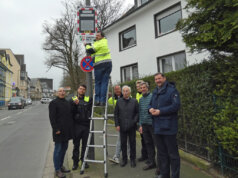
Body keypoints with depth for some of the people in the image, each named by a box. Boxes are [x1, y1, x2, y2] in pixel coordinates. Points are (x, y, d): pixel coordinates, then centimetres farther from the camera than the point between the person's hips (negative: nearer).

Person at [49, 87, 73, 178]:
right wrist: (56, 129, -18)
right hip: (59, 131, -7)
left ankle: (61, 166, 30)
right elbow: (52, 117, -13)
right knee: (58, 150, 2)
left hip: (67, 131, 7)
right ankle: (57, 170, 13)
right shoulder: (53, 103, -7)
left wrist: (70, 127, 13)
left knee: (64, 149, 15)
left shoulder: (67, 103, 14)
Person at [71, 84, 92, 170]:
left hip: (86, 125, 1)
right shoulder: (73, 100, 4)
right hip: (77, 125, -1)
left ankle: (84, 160, 27)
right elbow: (71, 112, -3)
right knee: (76, 145, 9)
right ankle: (75, 162, 22)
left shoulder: (89, 99, 7)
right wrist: (75, 104, -20)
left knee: (85, 144, 11)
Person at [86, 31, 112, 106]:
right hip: (108, 63, 6)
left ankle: (97, 100, 2)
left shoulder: (98, 43, -7)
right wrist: (90, 45, 18)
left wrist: (87, 45, 12)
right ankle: (102, 101, 0)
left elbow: (89, 50, -6)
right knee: (104, 83, 2)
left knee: (98, 83, 3)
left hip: (99, 65, -6)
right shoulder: (105, 41, 18)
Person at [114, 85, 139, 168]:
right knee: (123, 143, 10)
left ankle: (132, 159, 25)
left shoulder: (134, 101, 0)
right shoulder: (119, 101, 5)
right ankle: (124, 159, 26)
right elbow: (116, 114, 6)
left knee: (132, 143, 9)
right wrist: (117, 124, -1)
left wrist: (134, 121, -10)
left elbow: (137, 113, 1)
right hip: (122, 126, 2)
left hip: (132, 126, -1)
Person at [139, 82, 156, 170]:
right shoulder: (141, 99, 13)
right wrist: (140, 125, 13)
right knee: (148, 143, 14)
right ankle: (151, 162, 27)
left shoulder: (152, 97, -8)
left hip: (152, 123, -6)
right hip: (144, 125, 6)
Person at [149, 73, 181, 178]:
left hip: (168, 127, -7)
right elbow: (150, 104, 20)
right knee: (161, 152, 18)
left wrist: (160, 111, -21)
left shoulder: (172, 90, -8)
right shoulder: (155, 92, 16)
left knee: (172, 153, 4)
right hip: (157, 127, 8)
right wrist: (150, 108, -4)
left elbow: (176, 105, -18)